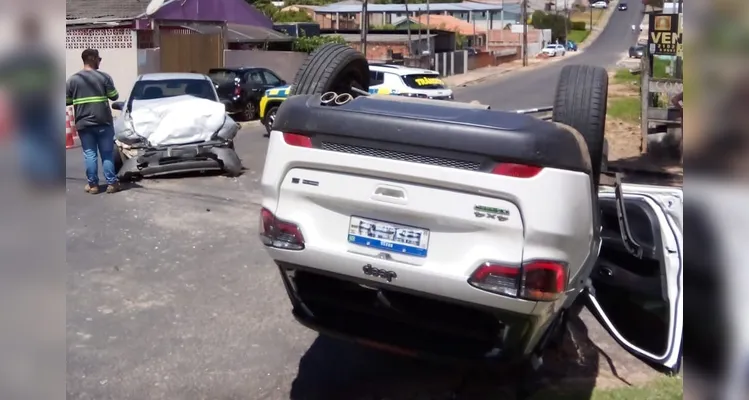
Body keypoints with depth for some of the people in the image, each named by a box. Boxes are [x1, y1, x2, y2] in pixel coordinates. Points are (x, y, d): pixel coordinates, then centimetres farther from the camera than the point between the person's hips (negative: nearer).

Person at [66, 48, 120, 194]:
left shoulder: (72, 79, 2)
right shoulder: (104, 76, -5)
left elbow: (67, 101, 5)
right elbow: (114, 96, 0)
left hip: (83, 124, 2)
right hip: (103, 122, -1)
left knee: (89, 154, 6)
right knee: (107, 153, 5)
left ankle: (93, 185, 8)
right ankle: (111, 183, 6)